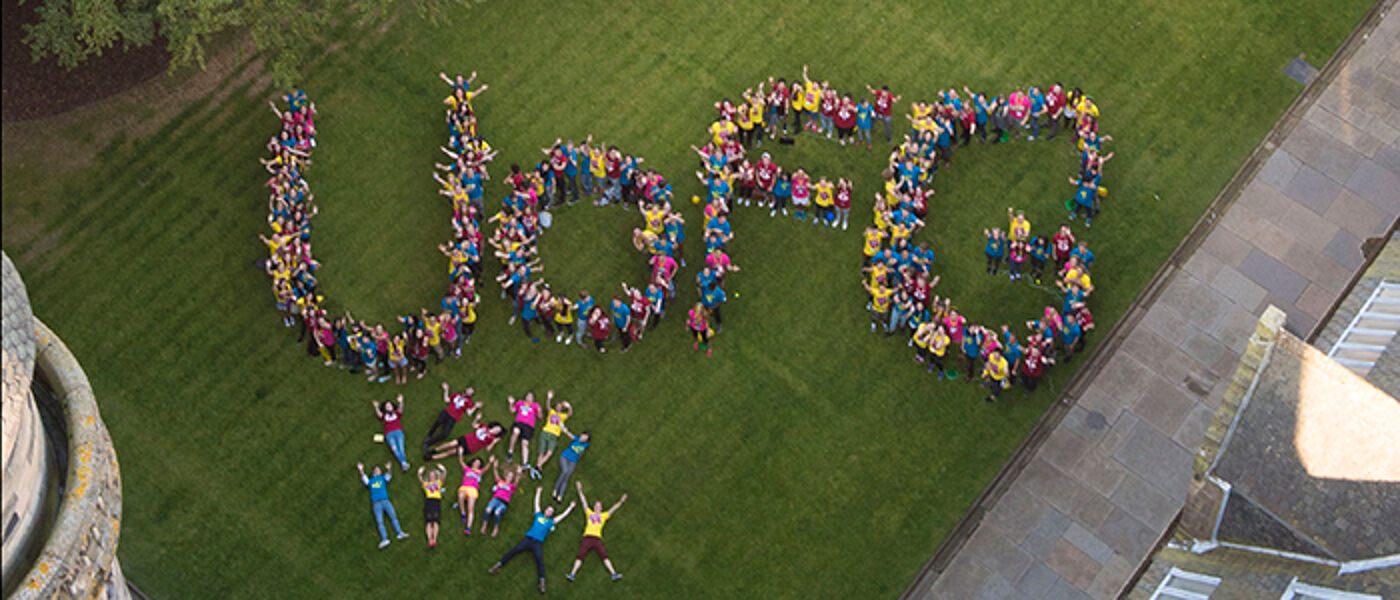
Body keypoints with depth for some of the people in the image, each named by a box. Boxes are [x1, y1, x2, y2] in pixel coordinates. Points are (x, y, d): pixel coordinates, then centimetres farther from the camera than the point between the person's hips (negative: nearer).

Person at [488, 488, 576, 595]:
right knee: (514, 550, -15)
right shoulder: (539, 515, 21)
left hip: (538, 543, -1)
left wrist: (571, 507, 35)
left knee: (540, 560, -19)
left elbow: (563, 515, 27)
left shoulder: (551, 521, 20)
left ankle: (542, 582, -29)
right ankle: (497, 566, -15)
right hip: (528, 538, 1)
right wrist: (538, 492, 41)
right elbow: (536, 503, 32)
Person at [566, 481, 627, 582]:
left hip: (598, 539, 0)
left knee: (605, 557, -13)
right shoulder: (589, 513, 22)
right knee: (580, 556, -11)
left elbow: (613, 509, 25)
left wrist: (621, 501, 19)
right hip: (587, 537, 0)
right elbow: (584, 502, 23)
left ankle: (614, 574, -21)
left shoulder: (604, 515, 23)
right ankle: (572, 574, -19)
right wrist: (580, 490, 24)